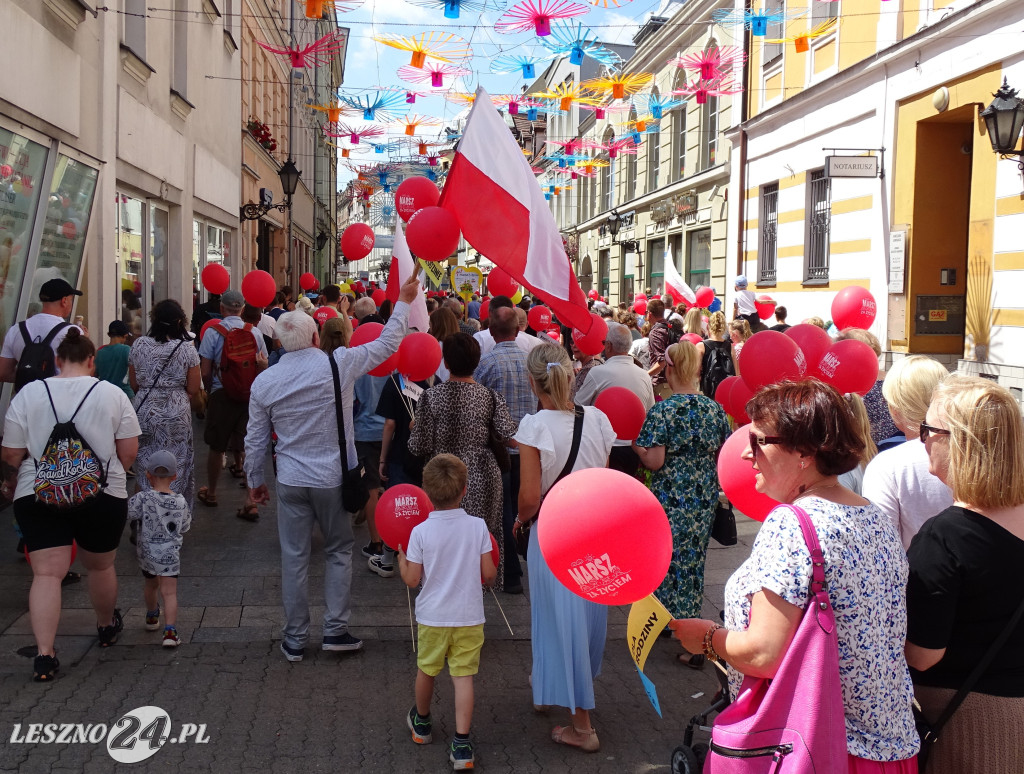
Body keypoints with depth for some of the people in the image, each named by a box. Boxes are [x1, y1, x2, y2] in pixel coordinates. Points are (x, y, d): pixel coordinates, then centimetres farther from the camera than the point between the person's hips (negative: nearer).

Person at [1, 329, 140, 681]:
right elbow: (129, 452, 0)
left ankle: (45, 655, -11)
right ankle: (107, 627, 39)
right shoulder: (113, 394, -1)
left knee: (47, 573, -1)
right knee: (101, 566, 19)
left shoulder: (28, 394, 0)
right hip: (102, 494, 0)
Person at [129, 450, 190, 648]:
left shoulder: (142, 498, -15)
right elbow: (184, 527, 4)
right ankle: (170, 630, -17)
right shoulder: (180, 502, -6)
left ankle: (152, 617, 49)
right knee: (169, 592, -1)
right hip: (170, 554, -1)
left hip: (146, 552, 1)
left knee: (150, 584, 25)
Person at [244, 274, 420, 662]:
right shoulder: (338, 364, -11)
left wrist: (255, 480, 20)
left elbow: (255, 439, 6)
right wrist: (403, 302, 13)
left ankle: (295, 638, 18)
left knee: (294, 558, 10)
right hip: (333, 479, -2)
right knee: (339, 551, 15)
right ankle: (335, 629, 14)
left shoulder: (264, 382, -2)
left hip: (291, 481, 2)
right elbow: (386, 344, 1)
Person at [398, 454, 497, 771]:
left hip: (432, 617, 0)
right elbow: (489, 574, -8)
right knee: (463, 677, 3)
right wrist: (489, 572, 14)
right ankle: (461, 745, -2)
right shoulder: (478, 526, -10)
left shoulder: (420, 532, -12)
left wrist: (401, 558, 11)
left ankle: (422, 723, 42)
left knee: (426, 670, 20)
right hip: (469, 617, 0)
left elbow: (412, 580, -8)